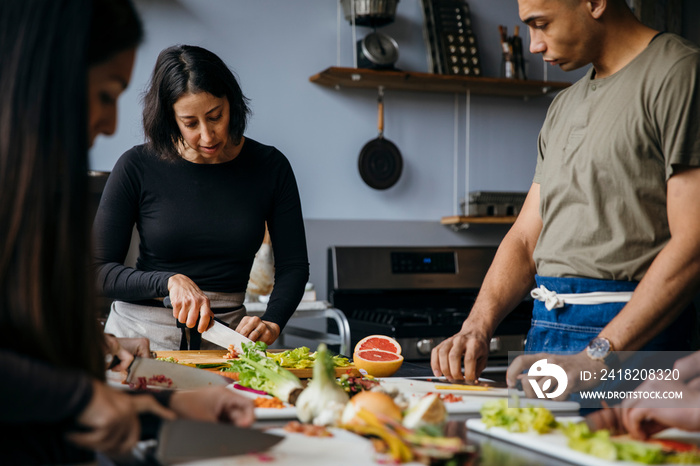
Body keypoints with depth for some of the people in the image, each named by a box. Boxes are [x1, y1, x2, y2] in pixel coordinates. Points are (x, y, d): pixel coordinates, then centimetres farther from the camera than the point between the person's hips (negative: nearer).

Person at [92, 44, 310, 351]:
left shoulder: (270, 167, 2)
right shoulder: (136, 167, -4)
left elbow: (293, 265, 6)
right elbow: (99, 270, -2)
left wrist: (271, 325, -11)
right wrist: (169, 281, -17)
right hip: (142, 334, -1)